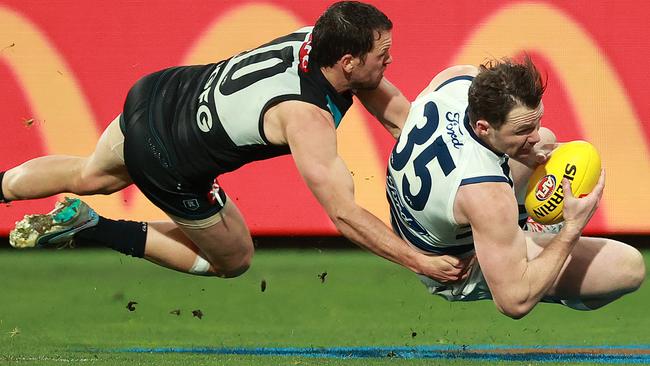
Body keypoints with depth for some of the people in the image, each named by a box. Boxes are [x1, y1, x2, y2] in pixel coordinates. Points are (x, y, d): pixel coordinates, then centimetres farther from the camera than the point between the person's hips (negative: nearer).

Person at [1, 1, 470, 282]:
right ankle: (89, 229, 13)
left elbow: (398, 111, -5)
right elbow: (343, 214, -37)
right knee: (233, 259, 15)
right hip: (169, 167, -8)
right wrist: (422, 263, -35)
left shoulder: (319, 39, -15)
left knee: (91, 176, 35)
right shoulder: (307, 117, -36)